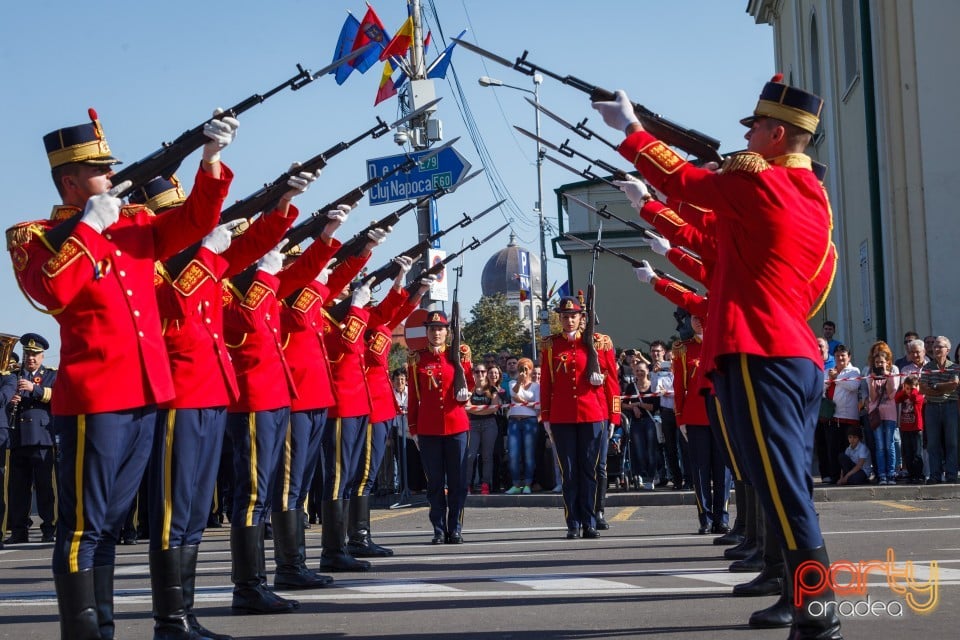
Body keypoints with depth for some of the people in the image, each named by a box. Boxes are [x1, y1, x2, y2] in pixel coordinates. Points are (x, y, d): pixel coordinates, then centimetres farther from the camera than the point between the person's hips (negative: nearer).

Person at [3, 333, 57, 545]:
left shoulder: (51, 376, 11)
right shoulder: (16, 377, 19)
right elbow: (6, 406, 19)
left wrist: (34, 388, -21)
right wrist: (11, 403, -4)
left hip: (41, 438, -3)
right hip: (18, 438, 3)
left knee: (44, 485, -5)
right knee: (17, 487, 2)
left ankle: (48, 529, -1)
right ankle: (19, 531, 7)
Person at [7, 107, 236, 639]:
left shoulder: (134, 225, 16)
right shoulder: (34, 236, -2)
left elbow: (195, 220, 15)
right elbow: (52, 291, -20)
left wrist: (211, 161, 1)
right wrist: (90, 225, -15)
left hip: (146, 394, 7)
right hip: (93, 397, -7)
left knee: (112, 520, 13)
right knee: (84, 523, -5)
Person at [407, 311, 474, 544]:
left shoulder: (457, 355, 6)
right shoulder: (416, 359, 3)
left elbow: (470, 386, 6)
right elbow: (413, 396, 5)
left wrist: (466, 360, -7)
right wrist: (413, 429, 2)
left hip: (456, 425, 1)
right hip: (428, 428, -1)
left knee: (457, 481, 2)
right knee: (435, 482, 3)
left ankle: (455, 529, 10)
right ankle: (439, 530, 9)